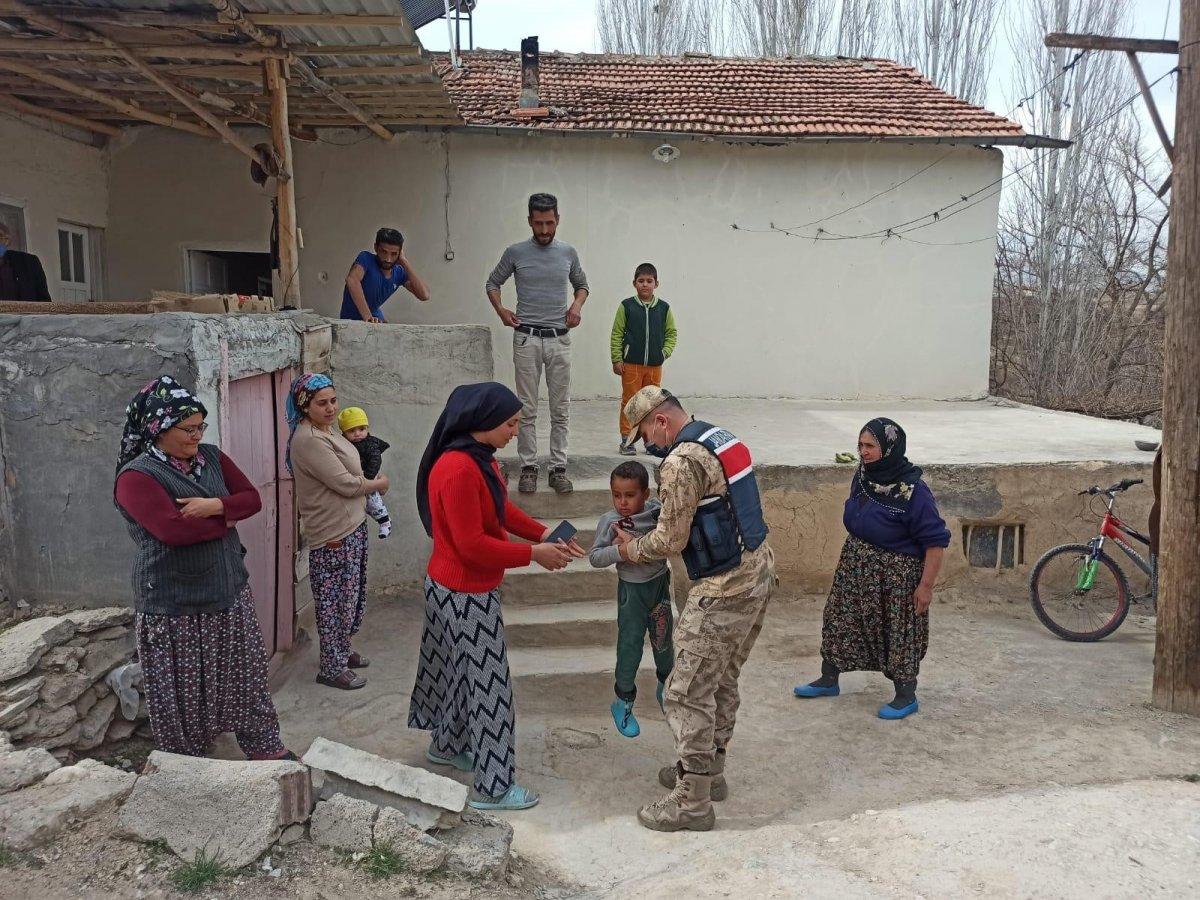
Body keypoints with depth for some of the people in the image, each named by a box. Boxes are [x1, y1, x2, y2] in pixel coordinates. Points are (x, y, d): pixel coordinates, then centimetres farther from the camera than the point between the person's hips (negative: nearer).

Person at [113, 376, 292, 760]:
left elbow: (252, 498, 2)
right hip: (175, 604, -6)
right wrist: (225, 521, -12)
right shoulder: (136, 476, -15)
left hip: (230, 590, 6)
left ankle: (263, 746, 28)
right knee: (182, 689, 7)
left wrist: (217, 505, -18)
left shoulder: (211, 458, 5)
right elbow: (174, 529, -27)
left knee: (247, 672, 14)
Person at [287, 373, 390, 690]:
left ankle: (343, 650, 37)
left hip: (350, 526, 10)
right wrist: (379, 484, -6)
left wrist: (370, 480, 3)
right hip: (333, 534, -10)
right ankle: (332, 669, 14)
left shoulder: (326, 430, 9)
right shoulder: (308, 440, -22)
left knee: (350, 595, 20)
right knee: (335, 600, 2)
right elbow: (345, 484, -22)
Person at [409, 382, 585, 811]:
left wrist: (546, 535, -3)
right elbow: (472, 545, -27)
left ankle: (446, 745, 44)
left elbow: (503, 510, 10)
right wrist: (534, 555, -20)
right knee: (486, 681, 0)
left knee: (461, 669, 24)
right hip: (465, 595, -10)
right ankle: (492, 788, 13)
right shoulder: (458, 470, -28)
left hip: (456, 588, 10)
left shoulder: (480, 458, 4)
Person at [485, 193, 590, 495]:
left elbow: (582, 284, 22)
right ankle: (528, 468, 10)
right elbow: (493, 283, 14)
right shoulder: (515, 253, 1)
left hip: (559, 338, 2)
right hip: (527, 338, -2)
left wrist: (577, 305, 1)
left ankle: (558, 468, 10)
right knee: (527, 410, 2)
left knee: (561, 410, 3)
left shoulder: (568, 253, 6)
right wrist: (500, 310, -3)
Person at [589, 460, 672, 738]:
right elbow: (595, 557, -16)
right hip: (632, 589, -2)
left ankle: (665, 687, 43)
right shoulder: (609, 521, -15)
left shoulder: (657, 511, -10)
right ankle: (623, 701, 21)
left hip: (660, 583, 3)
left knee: (663, 639, 17)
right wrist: (620, 551, -30)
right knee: (630, 644, 2)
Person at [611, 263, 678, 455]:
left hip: (655, 365, 2)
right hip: (631, 364, -2)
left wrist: (666, 351, -2)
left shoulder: (664, 308, 3)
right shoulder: (626, 306, -3)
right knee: (629, 402, 3)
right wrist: (617, 360, -5)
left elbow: (672, 332, 12)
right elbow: (617, 334, -1)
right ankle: (626, 439, 11)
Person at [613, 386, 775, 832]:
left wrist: (632, 548, 5)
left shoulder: (681, 462, -19)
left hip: (724, 590, -10)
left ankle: (692, 802, 9)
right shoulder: (722, 438, 11)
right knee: (721, 680, 21)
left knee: (688, 693, 0)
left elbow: (670, 541, -15)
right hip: (758, 572, 10)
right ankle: (709, 770, 35)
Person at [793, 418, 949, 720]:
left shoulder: (913, 491, -24)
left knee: (898, 632, 7)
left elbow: (935, 541, -20)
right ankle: (828, 680, 33)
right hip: (855, 568, 7)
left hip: (895, 575, -7)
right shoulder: (863, 477, -3)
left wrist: (926, 585, -19)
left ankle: (906, 697, 26)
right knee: (839, 619, 15)